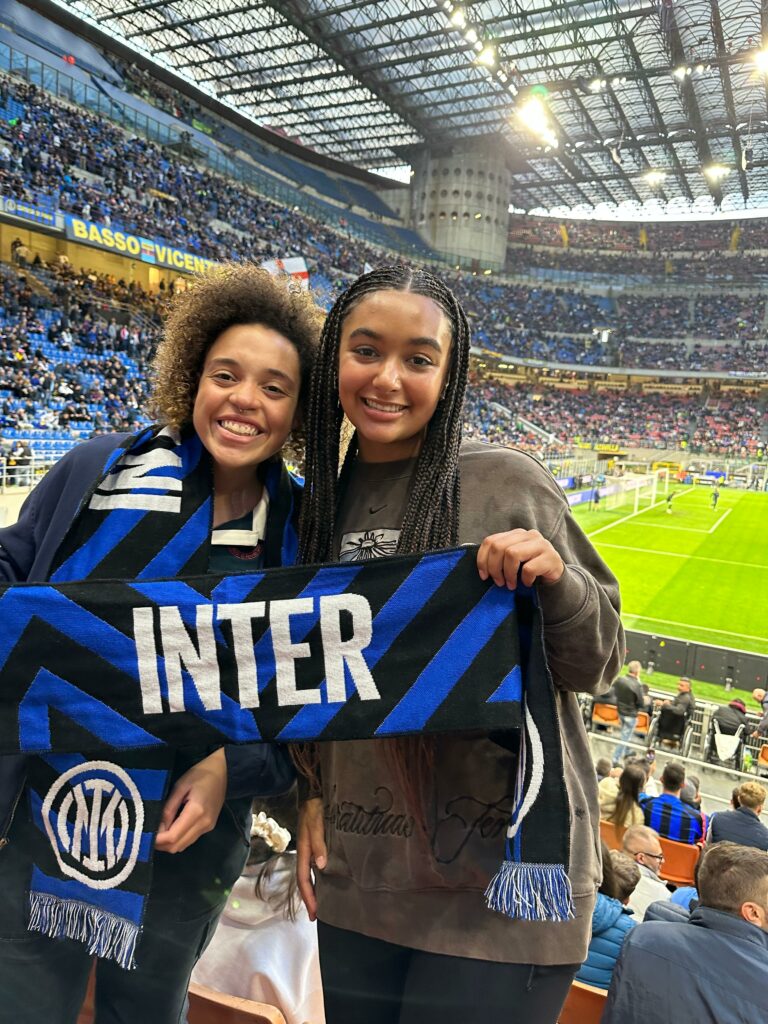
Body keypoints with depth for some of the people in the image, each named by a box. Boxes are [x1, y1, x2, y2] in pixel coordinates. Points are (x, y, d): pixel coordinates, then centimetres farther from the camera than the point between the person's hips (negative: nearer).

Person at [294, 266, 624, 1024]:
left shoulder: (506, 485, -12)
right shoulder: (318, 504, 1)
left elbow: (597, 665, -6)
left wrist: (558, 584, -25)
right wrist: (312, 792, 6)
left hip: (499, 885, -4)